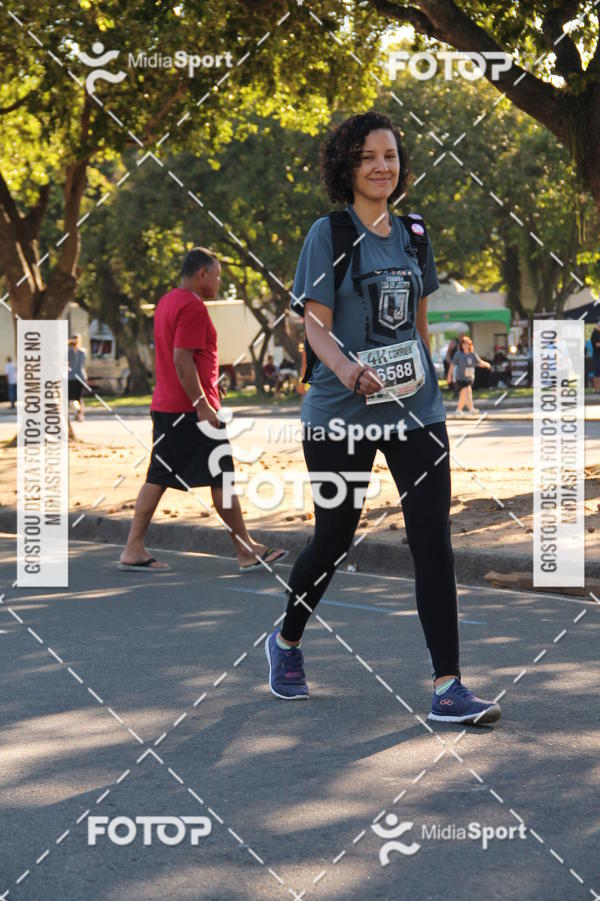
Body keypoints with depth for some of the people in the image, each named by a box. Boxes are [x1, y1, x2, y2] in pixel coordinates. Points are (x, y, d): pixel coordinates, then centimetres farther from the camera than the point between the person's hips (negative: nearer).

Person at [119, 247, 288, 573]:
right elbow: (182, 359, -22)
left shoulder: (167, 302, 16)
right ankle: (247, 552, 4)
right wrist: (203, 405, -22)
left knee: (158, 478, 9)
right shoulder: (192, 307, -15)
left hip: (164, 407, 10)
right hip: (190, 410, -10)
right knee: (222, 478, -2)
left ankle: (133, 550, 7)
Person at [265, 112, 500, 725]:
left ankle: (448, 688, -3)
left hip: (415, 409, 4)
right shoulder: (328, 233, -5)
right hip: (340, 413, -4)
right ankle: (286, 642, 35)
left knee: (433, 541, -5)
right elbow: (316, 324, -12)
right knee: (335, 537, 8)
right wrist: (345, 368, -30)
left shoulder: (413, 234, 11)